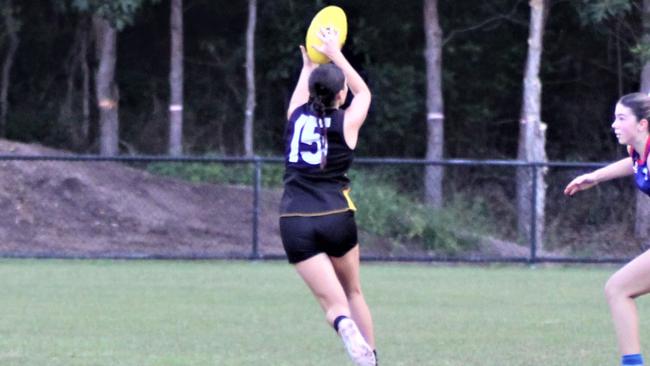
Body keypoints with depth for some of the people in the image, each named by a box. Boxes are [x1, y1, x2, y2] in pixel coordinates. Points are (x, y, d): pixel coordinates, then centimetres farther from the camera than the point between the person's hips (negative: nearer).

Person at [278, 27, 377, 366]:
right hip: (336, 218, -1)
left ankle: (346, 327, -39)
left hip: (295, 221, 1)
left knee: (334, 303, -7)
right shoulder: (346, 122, 2)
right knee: (354, 293, 23)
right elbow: (364, 93, 25)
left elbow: (300, 96, 35)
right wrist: (335, 54, 31)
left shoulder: (297, 116, 8)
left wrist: (309, 65, 50)